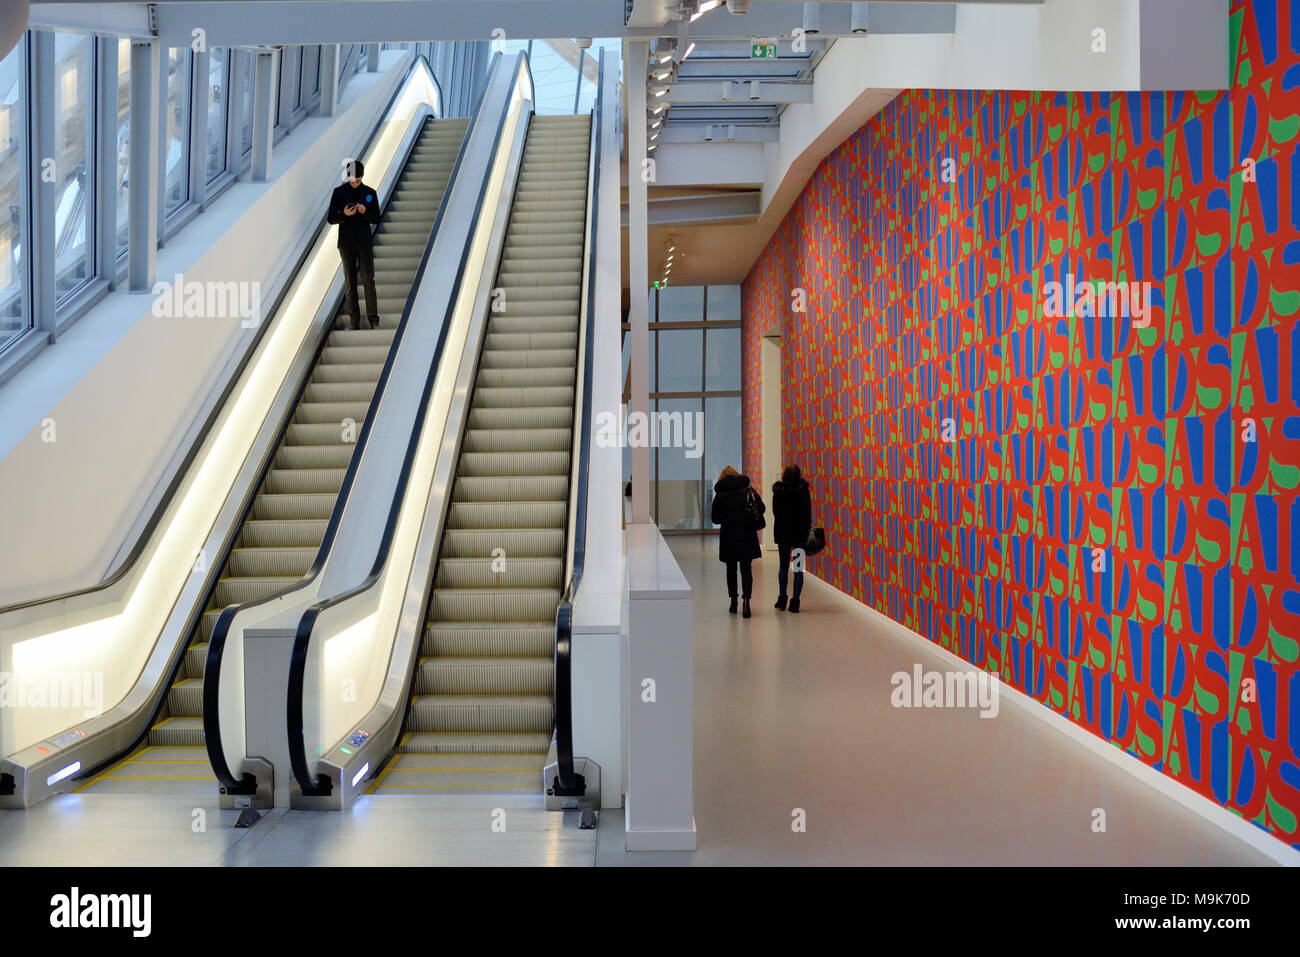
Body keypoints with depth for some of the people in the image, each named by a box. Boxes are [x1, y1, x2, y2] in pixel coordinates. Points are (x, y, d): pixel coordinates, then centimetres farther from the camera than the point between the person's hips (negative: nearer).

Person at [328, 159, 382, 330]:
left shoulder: (370, 193, 7)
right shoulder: (339, 192, 5)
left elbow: (376, 220, 7)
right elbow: (331, 218, 5)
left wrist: (365, 212, -13)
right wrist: (344, 214, -15)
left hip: (364, 240, 0)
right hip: (346, 242, 0)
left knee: (368, 279, -10)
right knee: (350, 281, 2)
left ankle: (373, 317, -9)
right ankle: (355, 320, 5)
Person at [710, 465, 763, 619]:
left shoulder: (720, 494, 0)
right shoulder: (748, 489, 2)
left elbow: (715, 519, 1)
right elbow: (762, 508, 1)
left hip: (728, 536, 0)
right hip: (747, 535, 0)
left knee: (731, 569, 13)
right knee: (746, 569, 3)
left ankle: (734, 602, 18)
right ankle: (746, 599, -15)